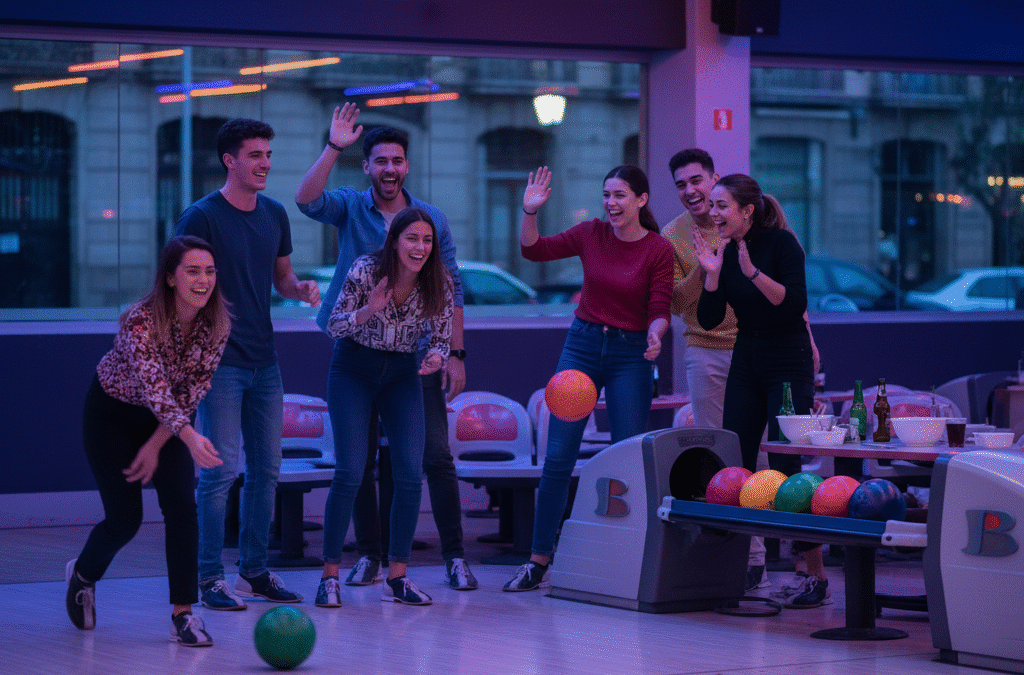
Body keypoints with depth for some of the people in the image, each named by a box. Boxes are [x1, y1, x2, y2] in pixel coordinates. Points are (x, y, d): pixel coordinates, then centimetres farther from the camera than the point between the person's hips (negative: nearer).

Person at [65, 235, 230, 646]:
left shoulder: (217, 325, -17)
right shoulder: (141, 321, -33)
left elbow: (193, 388, -10)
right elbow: (154, 386, -44)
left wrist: (157, 445, -13)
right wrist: (190, 437, -58)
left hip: (168, 419, 4)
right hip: (113, 413, -4)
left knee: (181, 508, -13)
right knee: (125, 519, -1)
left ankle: (184, 613, -7)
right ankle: (82, 574, 32)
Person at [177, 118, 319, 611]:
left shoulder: (274, 214, 10)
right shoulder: (201, 217, -9)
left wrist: (301, 288, -1)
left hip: (264, 361, 7)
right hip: (221, 362, -7)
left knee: (266, 468, 9)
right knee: (221, 469, -7)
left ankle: (255, 571, 18)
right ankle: (210, 578, 0)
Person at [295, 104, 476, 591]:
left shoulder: (431, 218, 4)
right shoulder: (349, 208, 2)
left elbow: (451, 291, 5)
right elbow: (307, 201, -20)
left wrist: (456, 354, -1)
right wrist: (333, 148, -28)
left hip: (416, 355, 0)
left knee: (436, 456, -4)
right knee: (359, 460, 5)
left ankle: (454, 556, 3)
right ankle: (369, 555, 16)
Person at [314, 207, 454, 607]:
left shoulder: (439, 283, -12)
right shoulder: (365, 271, -20)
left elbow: (441, 337, -2)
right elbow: (333, 327, -14)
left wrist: (436, 357, -24)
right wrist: (368, 311, -32)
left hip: (402, 374, 3)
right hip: (354, 369, -3)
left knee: (411, 475, -7)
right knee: (350, 473, -12)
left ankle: (397, 577, 4)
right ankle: (329, 576, -1)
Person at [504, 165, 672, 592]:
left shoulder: (659, 249, -7)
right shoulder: (592, 234, 1)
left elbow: (660, 311, -8)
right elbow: (534, 251, 6)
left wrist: (654, 335, -28)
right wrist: (529, 213, -10)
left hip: (630, 355, -2)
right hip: (583, 344, 2)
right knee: (558, 456, -1)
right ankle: (539, 560, 4)